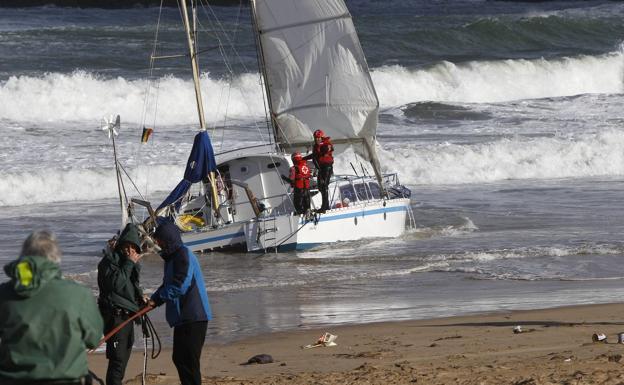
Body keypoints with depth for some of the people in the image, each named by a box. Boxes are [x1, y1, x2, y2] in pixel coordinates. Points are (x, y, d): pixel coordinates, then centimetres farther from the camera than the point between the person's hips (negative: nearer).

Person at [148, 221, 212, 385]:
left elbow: (180, 285, -22)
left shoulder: (183, 255, -13)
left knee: (189, 360, -9)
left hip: (193, 317, -10)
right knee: (179, 358, 14)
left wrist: (157, 299, -13)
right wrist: (153, 299, 3)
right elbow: (167, 285, 20)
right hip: (182, 317, 10)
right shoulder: (172, 256, 18)